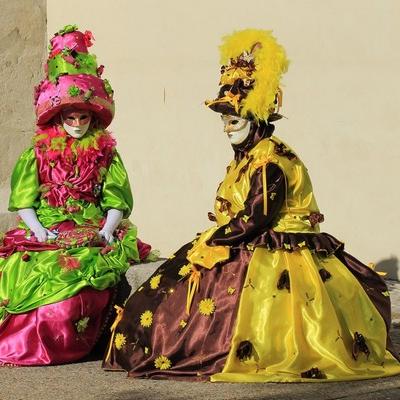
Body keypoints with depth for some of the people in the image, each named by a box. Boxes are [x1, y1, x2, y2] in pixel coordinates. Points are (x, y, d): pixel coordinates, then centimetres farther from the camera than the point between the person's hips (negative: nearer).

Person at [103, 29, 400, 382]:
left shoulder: (270, 160, -15)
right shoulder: (246, 157, 16)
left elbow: (254, 218, -20)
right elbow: (231, 212, 15)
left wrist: (212, 239, -12)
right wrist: (214, 237, -2)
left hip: (276, 256, -10)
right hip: (252, 247, 10)